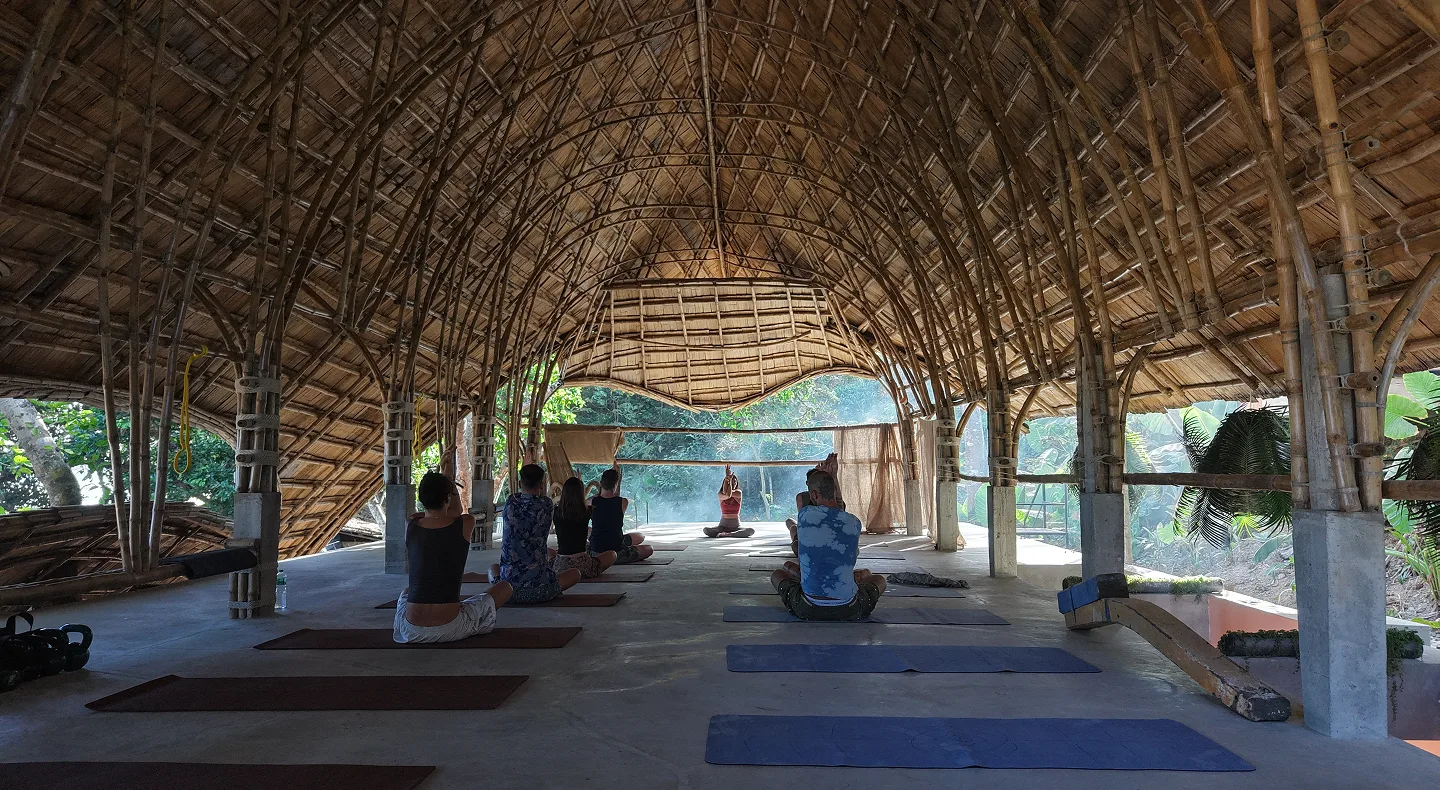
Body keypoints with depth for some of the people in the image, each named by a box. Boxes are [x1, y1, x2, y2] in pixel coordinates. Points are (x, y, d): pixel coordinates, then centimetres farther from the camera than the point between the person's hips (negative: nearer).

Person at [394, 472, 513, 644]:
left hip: (412, 631, 4)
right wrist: (451, 486, 25)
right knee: (505, 587, 23)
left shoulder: (410, 525, 0)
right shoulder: (467, 524, -7)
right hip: (450, 629, -4)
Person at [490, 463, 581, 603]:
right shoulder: (546, 504, -9)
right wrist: (542, 494, 22)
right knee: (575, 573, 22)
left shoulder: (510, 502, 0)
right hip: (539, 590, -3)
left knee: (493, 568, 37)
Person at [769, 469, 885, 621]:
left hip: (808, 610, -1)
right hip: (849, 611, 1)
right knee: (879, 580, 32)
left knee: (778, 575, 29)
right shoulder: (855, 523, -3)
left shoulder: (805, 514, -6)